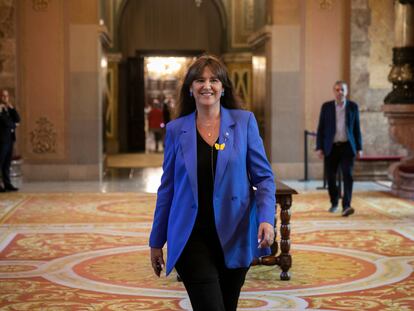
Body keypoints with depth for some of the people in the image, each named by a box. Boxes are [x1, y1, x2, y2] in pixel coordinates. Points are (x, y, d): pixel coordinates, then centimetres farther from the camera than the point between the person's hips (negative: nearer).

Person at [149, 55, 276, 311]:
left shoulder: (244, 121, 1)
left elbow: (264, 177, 1)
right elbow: (167, 188, 8)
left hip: (234, 236, 1)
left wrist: (266, 218, -16)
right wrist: (156, 242, 10)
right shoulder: (176, 129, 4)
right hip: (192, 238, -1)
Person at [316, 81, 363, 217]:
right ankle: (334, 203, 26)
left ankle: (346, 206, -16)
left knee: (348, 176, -12)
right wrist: (319, 147, -3)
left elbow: (357, 128, 7)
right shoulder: (326, 107, 3)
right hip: (331, 147, 1)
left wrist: (359, 148, 4)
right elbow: (321, 128, 4)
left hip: (347, 146, -1)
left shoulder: (353, 106, 4)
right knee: (330, 176, 6)